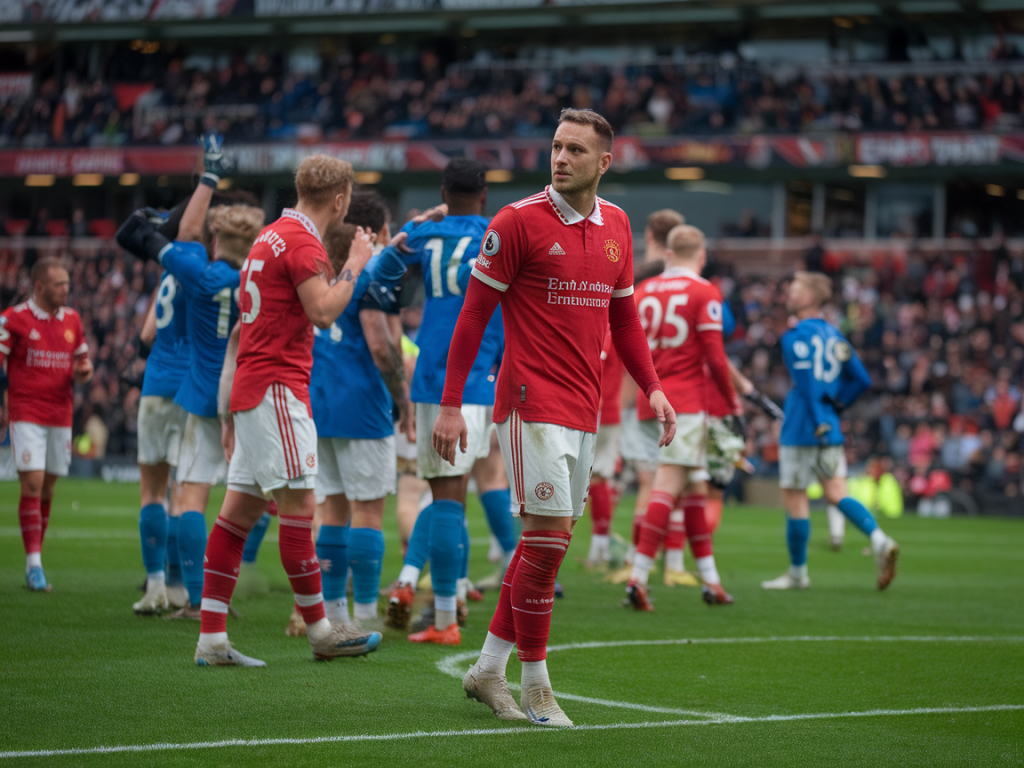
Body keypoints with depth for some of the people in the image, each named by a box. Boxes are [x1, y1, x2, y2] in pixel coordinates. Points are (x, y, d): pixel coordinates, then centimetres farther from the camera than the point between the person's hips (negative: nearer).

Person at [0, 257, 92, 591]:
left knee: (47, 488, 7)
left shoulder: (72, 320, 10)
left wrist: (84, 370, -2)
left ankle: (34, 561, 15)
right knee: (32, 483, -13)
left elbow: (82, 359, 21)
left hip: (60, 415, 5)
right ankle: (34, 563, -12)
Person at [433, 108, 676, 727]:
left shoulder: (616, 225, 11)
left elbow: (623, 317, 21)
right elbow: (473, 315, -6)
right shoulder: (519, 221, -8)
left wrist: (652, 387, 9)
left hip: (585, 409, 7)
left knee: (551, 540, 9)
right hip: (533, 403, -7)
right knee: (548, 535, -11)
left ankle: (488, 670, 20)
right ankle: (535, 686, 0)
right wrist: (451, 405, -10)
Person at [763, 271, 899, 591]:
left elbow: (809, 384, -21)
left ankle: (797, 572, 11)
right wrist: (835, 406, 16)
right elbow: (861, 380, 14)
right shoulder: (833, 335, 13)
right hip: (830, 428, 7)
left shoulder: (797, 337, -11)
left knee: (794, 497, 3)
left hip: (802, 430, -7)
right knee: (836, 493, 6)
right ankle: (879, 540, -16)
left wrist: (819, 426, -23)